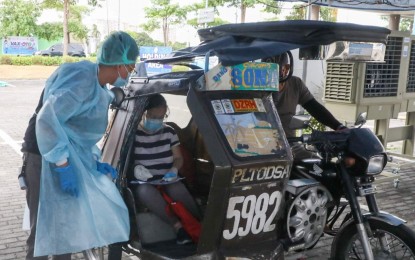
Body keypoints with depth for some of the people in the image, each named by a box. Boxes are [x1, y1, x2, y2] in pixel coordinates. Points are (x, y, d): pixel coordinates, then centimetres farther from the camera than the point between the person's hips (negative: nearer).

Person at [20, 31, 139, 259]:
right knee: (46, 230, -1)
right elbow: (47, 120, -30)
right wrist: (63, 166, -28)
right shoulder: (83, 81, -21)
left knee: (67, 225, 17)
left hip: (70, 158, 10)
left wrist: (95, 162, 8)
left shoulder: (98, 88, 10)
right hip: (48, 159, -9)